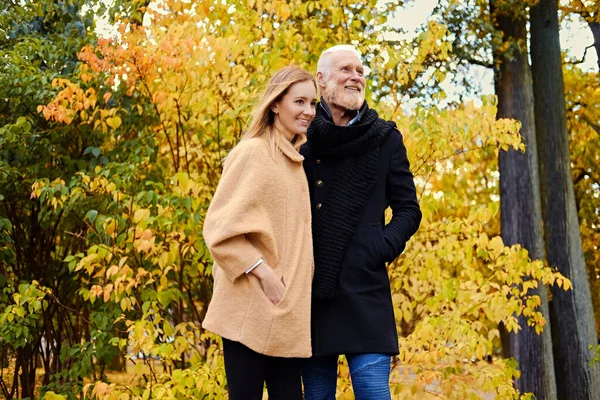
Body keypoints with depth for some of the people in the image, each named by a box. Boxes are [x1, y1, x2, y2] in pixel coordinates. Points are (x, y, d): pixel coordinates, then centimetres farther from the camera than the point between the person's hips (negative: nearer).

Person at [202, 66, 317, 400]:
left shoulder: (297, 161, 15)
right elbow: (221, 228, -14)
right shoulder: (252, 153, -8)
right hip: (252, 307, -7)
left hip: (287, 311, 7)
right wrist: (263, 273, -19)